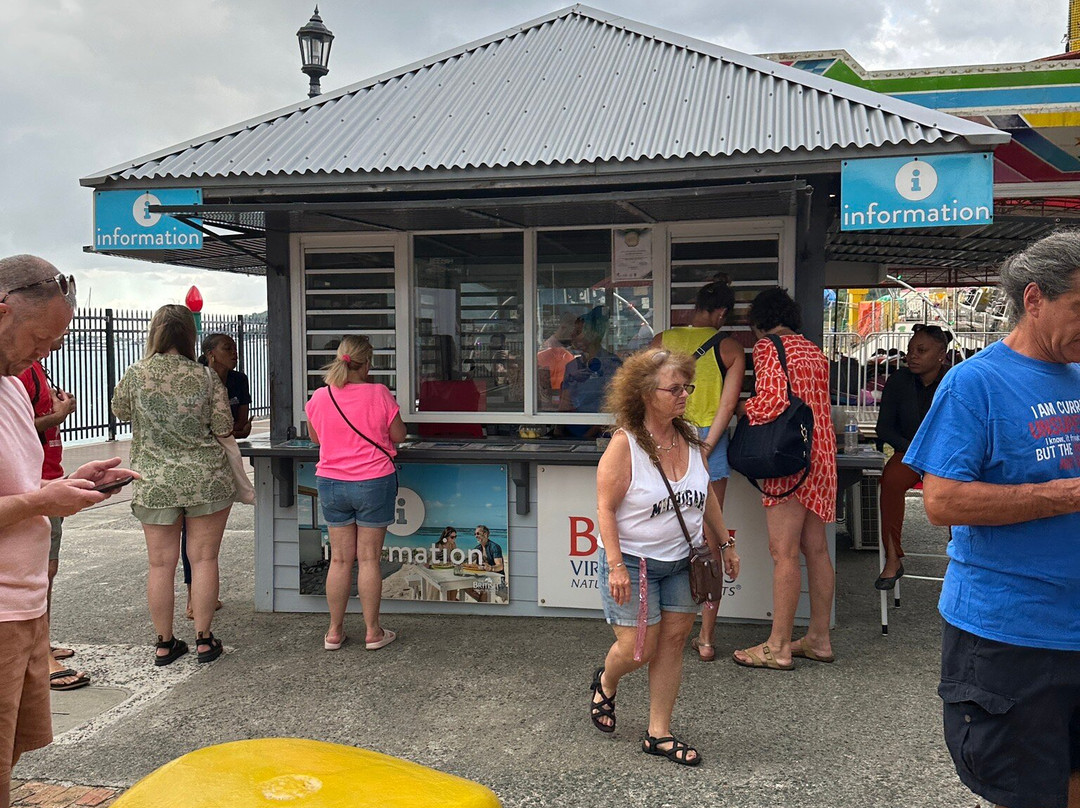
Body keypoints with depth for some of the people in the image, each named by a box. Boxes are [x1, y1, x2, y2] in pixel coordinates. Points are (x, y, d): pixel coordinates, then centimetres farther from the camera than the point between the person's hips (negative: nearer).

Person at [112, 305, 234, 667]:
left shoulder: (136, 374, -6)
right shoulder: (205, 378, -8)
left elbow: (120, 410, 12)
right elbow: (224, 428, -4)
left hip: (154, 484, 1)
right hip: (206, 482, -1)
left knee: (160, 564, 9)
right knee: (203, 559, 7)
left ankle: (164, 643, 18)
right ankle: (204, 640, 12)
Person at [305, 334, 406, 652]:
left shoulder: (319, 397, -1)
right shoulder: (378, 394, -11)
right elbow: (398, 435, -2)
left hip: (330, 483, 3)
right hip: (374, 483, -3)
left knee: (340, 559, 10)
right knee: (368, 558, 4)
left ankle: (334, 631, 18)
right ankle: (373, 632, 12)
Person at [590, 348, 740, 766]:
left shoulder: (689, 437, 2)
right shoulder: (624, 443, -16)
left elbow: (707, 494, 15)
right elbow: (605, 508, -16)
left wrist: (725, 543, 15)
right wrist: (616, 565, -22)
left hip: (682, 560, 6)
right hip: (633, 561, -5)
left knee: (673, 640, 5)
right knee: (639, 648, -2)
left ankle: (659, 733, 17)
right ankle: (606, 682, 34)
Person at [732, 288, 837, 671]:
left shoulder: (767, 347, -6)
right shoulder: (815, 351, 17)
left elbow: (773, 400, -18)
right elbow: (818, 405, 16)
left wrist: (742, 407, -1)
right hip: (822, 453, 8)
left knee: (784, 553, -5)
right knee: (815, 549, 12)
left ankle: (778, 647, -1)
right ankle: (819, 638, 19)